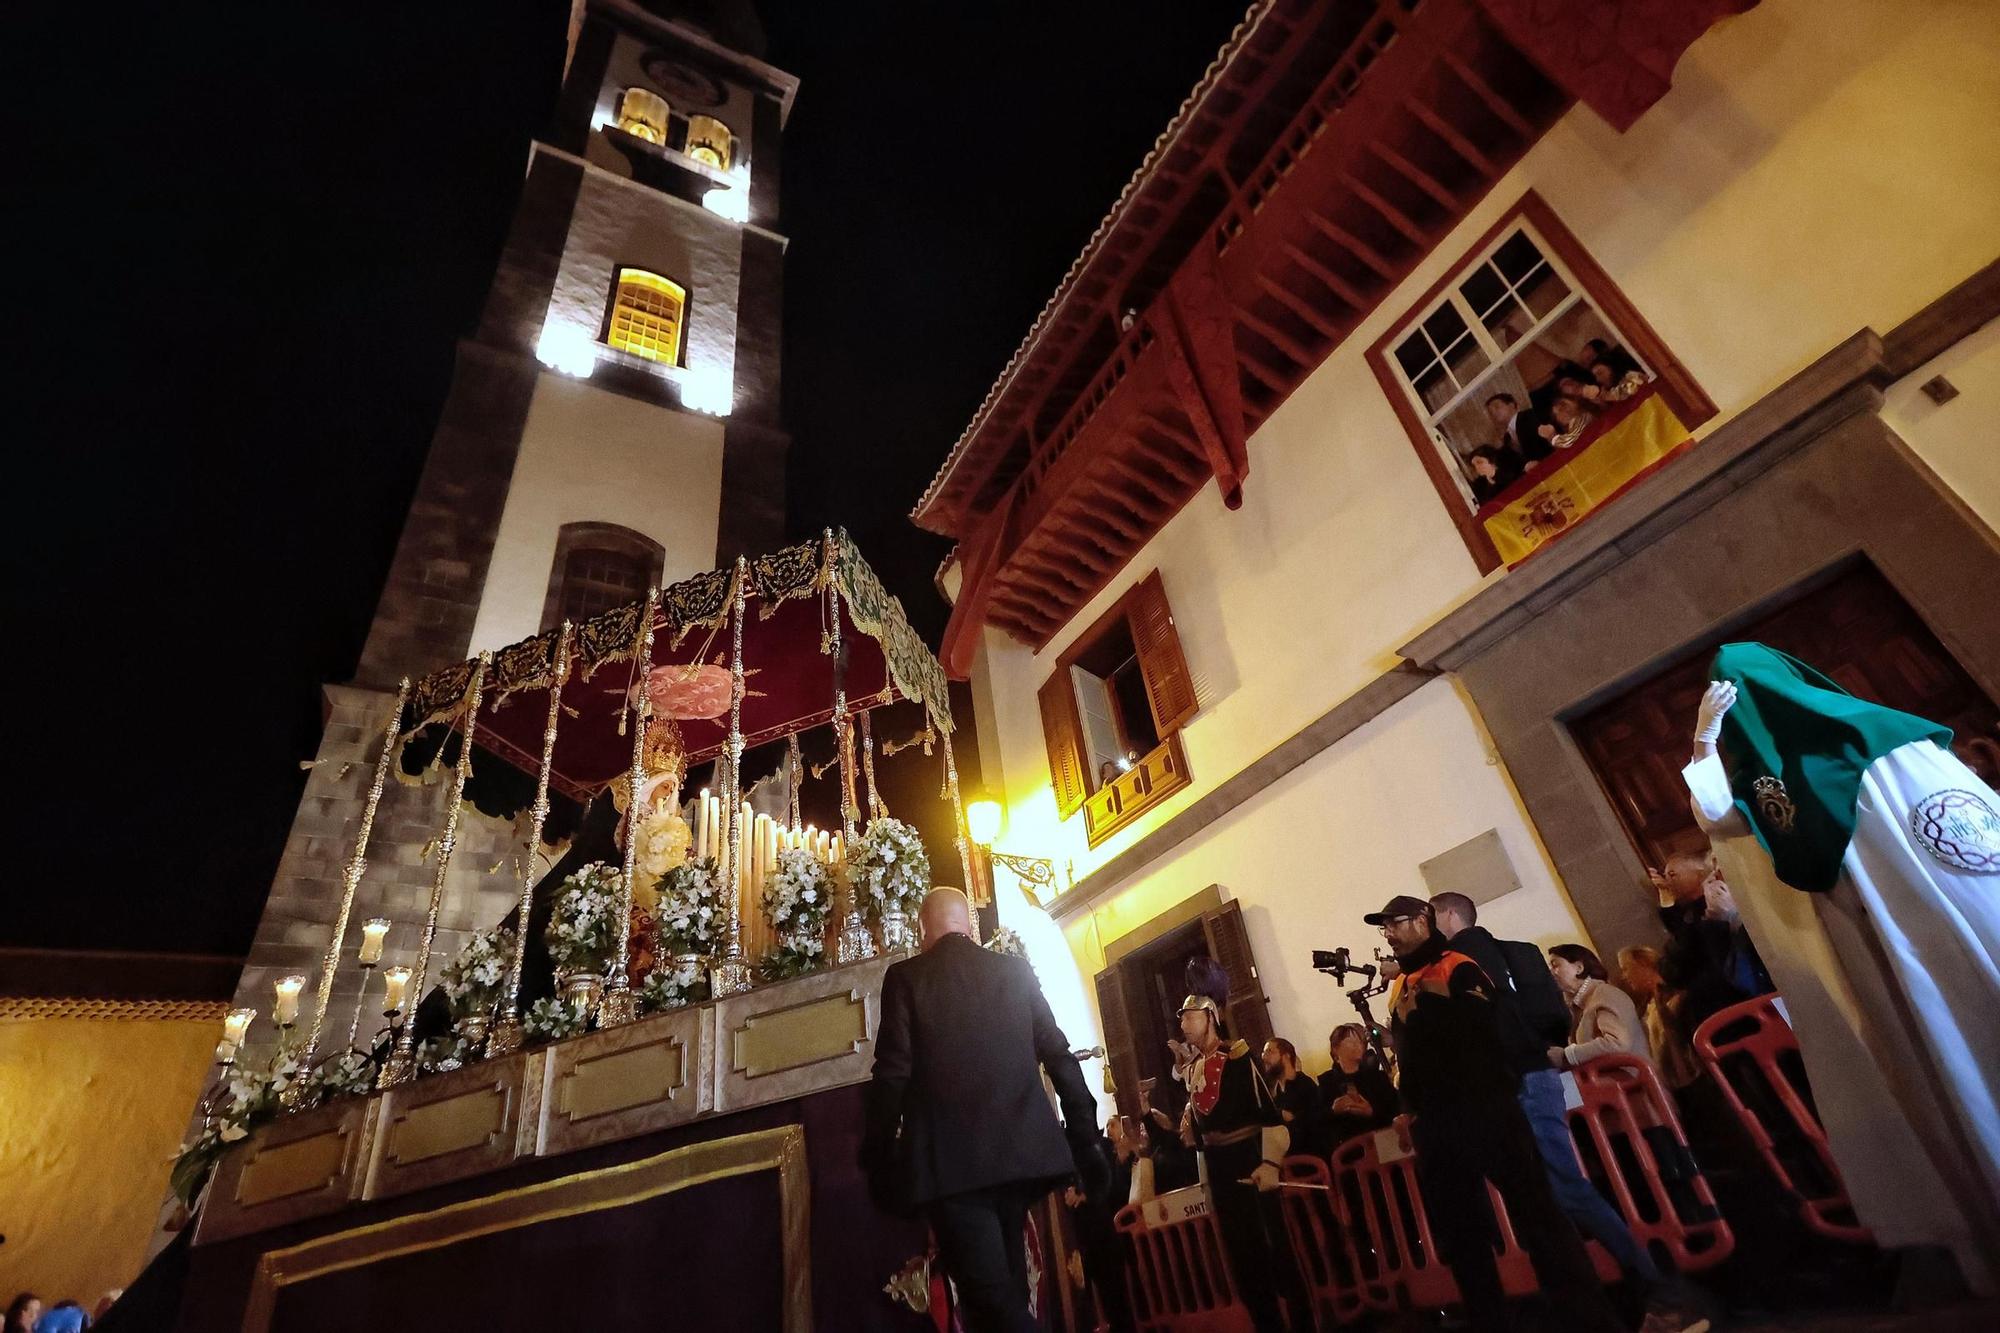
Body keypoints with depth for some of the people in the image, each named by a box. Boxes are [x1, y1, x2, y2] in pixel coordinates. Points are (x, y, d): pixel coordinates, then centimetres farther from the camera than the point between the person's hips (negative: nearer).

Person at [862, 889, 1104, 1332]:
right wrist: (1085, 1141, 10)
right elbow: (1060, 1057, 6)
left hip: (952, 1159, -4)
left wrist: (877, 1159, 0)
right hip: (1021, 1150, 5)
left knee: (991, 1296, -2)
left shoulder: (905, 977, -2)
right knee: (1006, 1287, 20)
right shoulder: (1016, 970, 8)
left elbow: (892, 1074, -8)